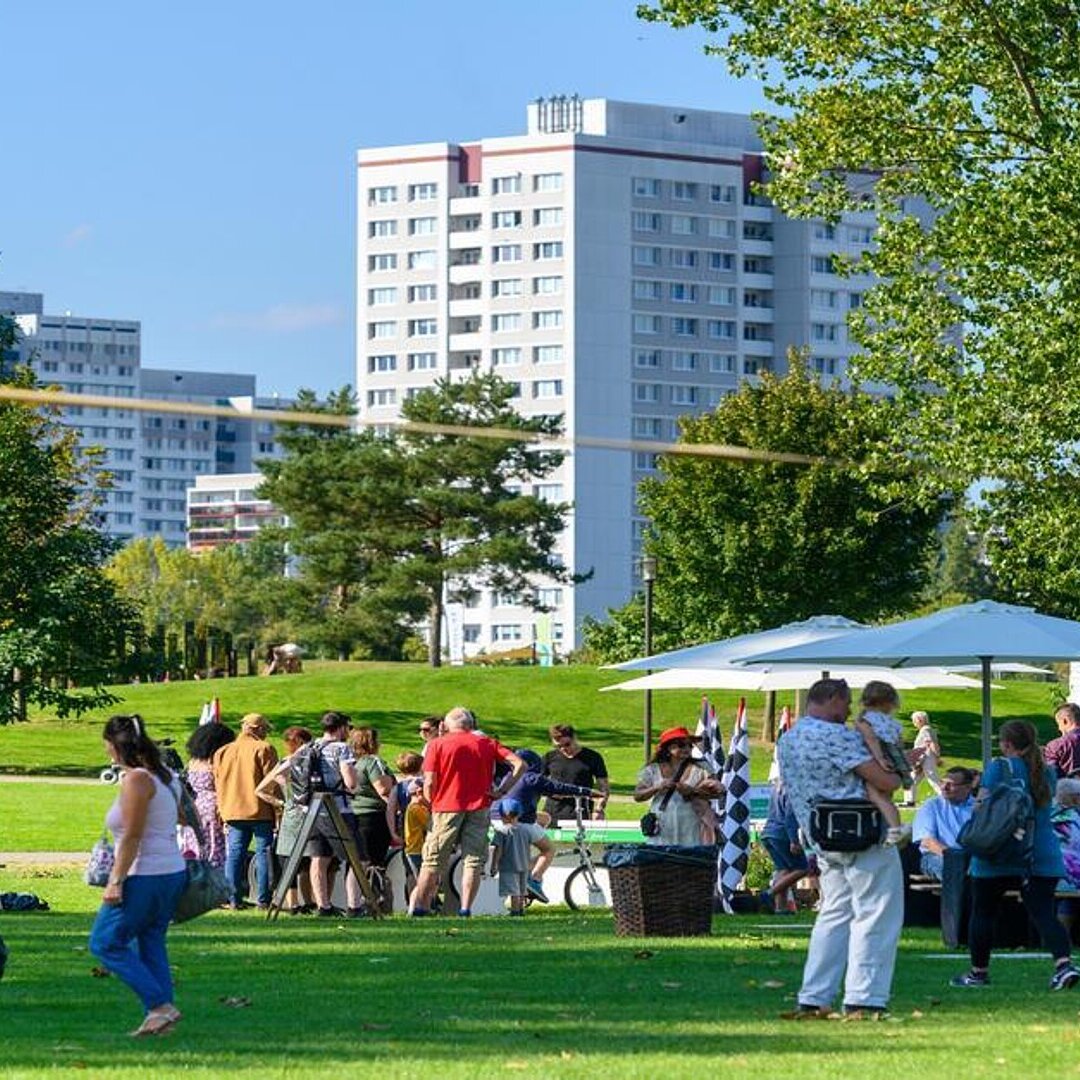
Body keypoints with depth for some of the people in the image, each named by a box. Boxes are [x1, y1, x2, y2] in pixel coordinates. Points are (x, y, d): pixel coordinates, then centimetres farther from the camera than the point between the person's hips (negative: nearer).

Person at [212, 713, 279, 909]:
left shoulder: (222, 752, 14)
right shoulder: (263, 749, -4)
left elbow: (219, 785, 17)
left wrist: (224, 815, 21)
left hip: (233, 812, 5)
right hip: (260, 812, -5)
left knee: (234, 854, 6)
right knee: (264, 853, -1)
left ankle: (234, 899, 3)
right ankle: (263, 899, -4)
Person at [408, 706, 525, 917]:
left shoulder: (438, 744, 2)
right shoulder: (487, 743, 8)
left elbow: (429, 783, -6)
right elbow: (519, 765, -1)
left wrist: (430, 804, 9)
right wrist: (502, 791, 0)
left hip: (447, 808, -1)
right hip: (479, 807, 1)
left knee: (433, 860, 6)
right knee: (474, 860, 5)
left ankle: (418, 905, 4)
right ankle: (465, 908, -1)